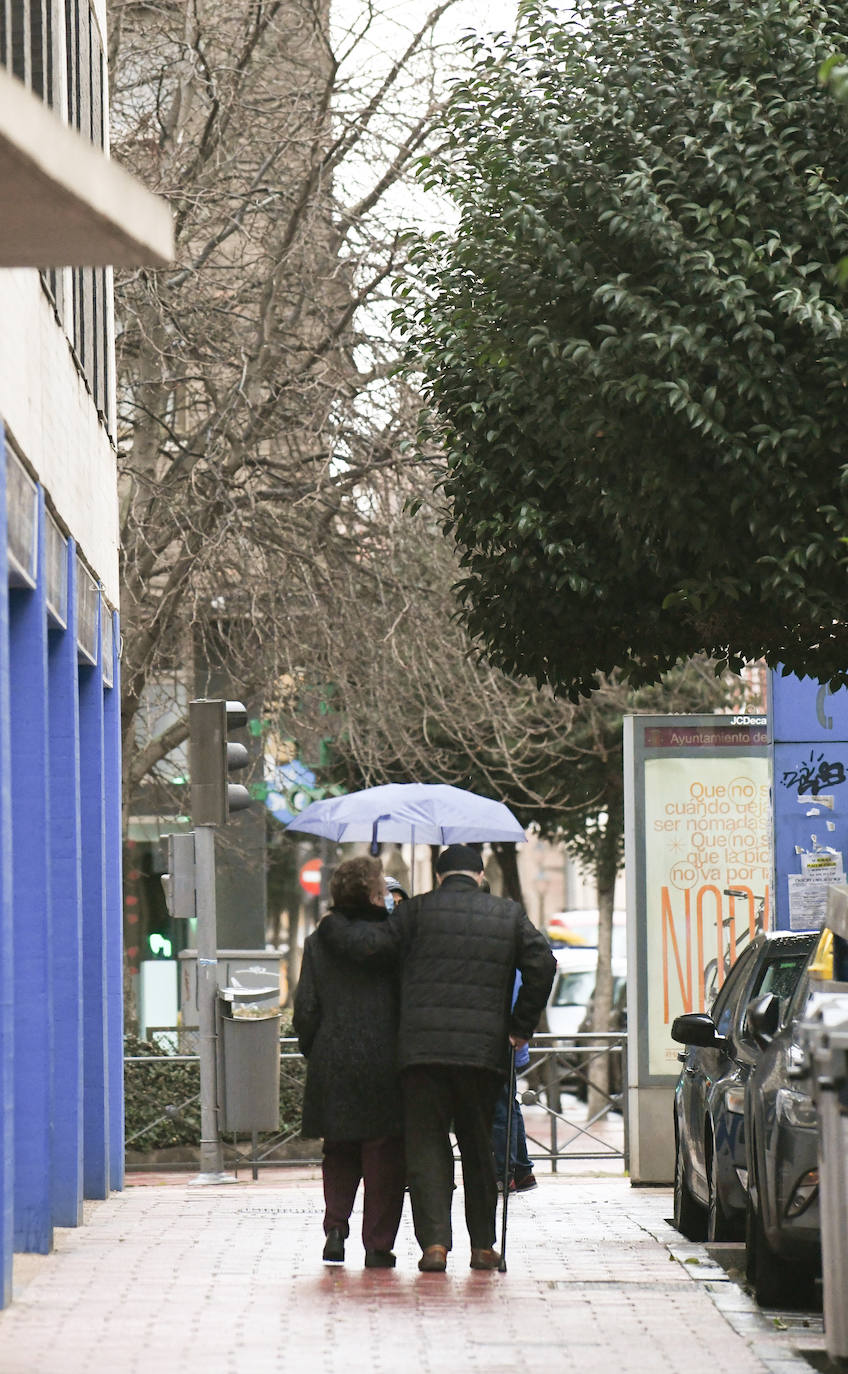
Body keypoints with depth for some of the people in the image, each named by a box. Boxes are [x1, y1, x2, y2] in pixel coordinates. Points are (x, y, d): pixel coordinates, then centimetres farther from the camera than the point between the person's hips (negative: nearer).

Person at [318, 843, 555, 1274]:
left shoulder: (418, 910, 3)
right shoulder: (508, 914, 10)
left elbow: (367, 945, -3)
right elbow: (542, 966, 3)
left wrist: (329, 927, 15)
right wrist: (520, 1026, 11)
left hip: (423, 1048, -2)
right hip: (485, 1051, 2)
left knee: (426, 1145, 1)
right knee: (478, 1146, 13)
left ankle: (434, 1242, -11)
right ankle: (483, 1245, 16)